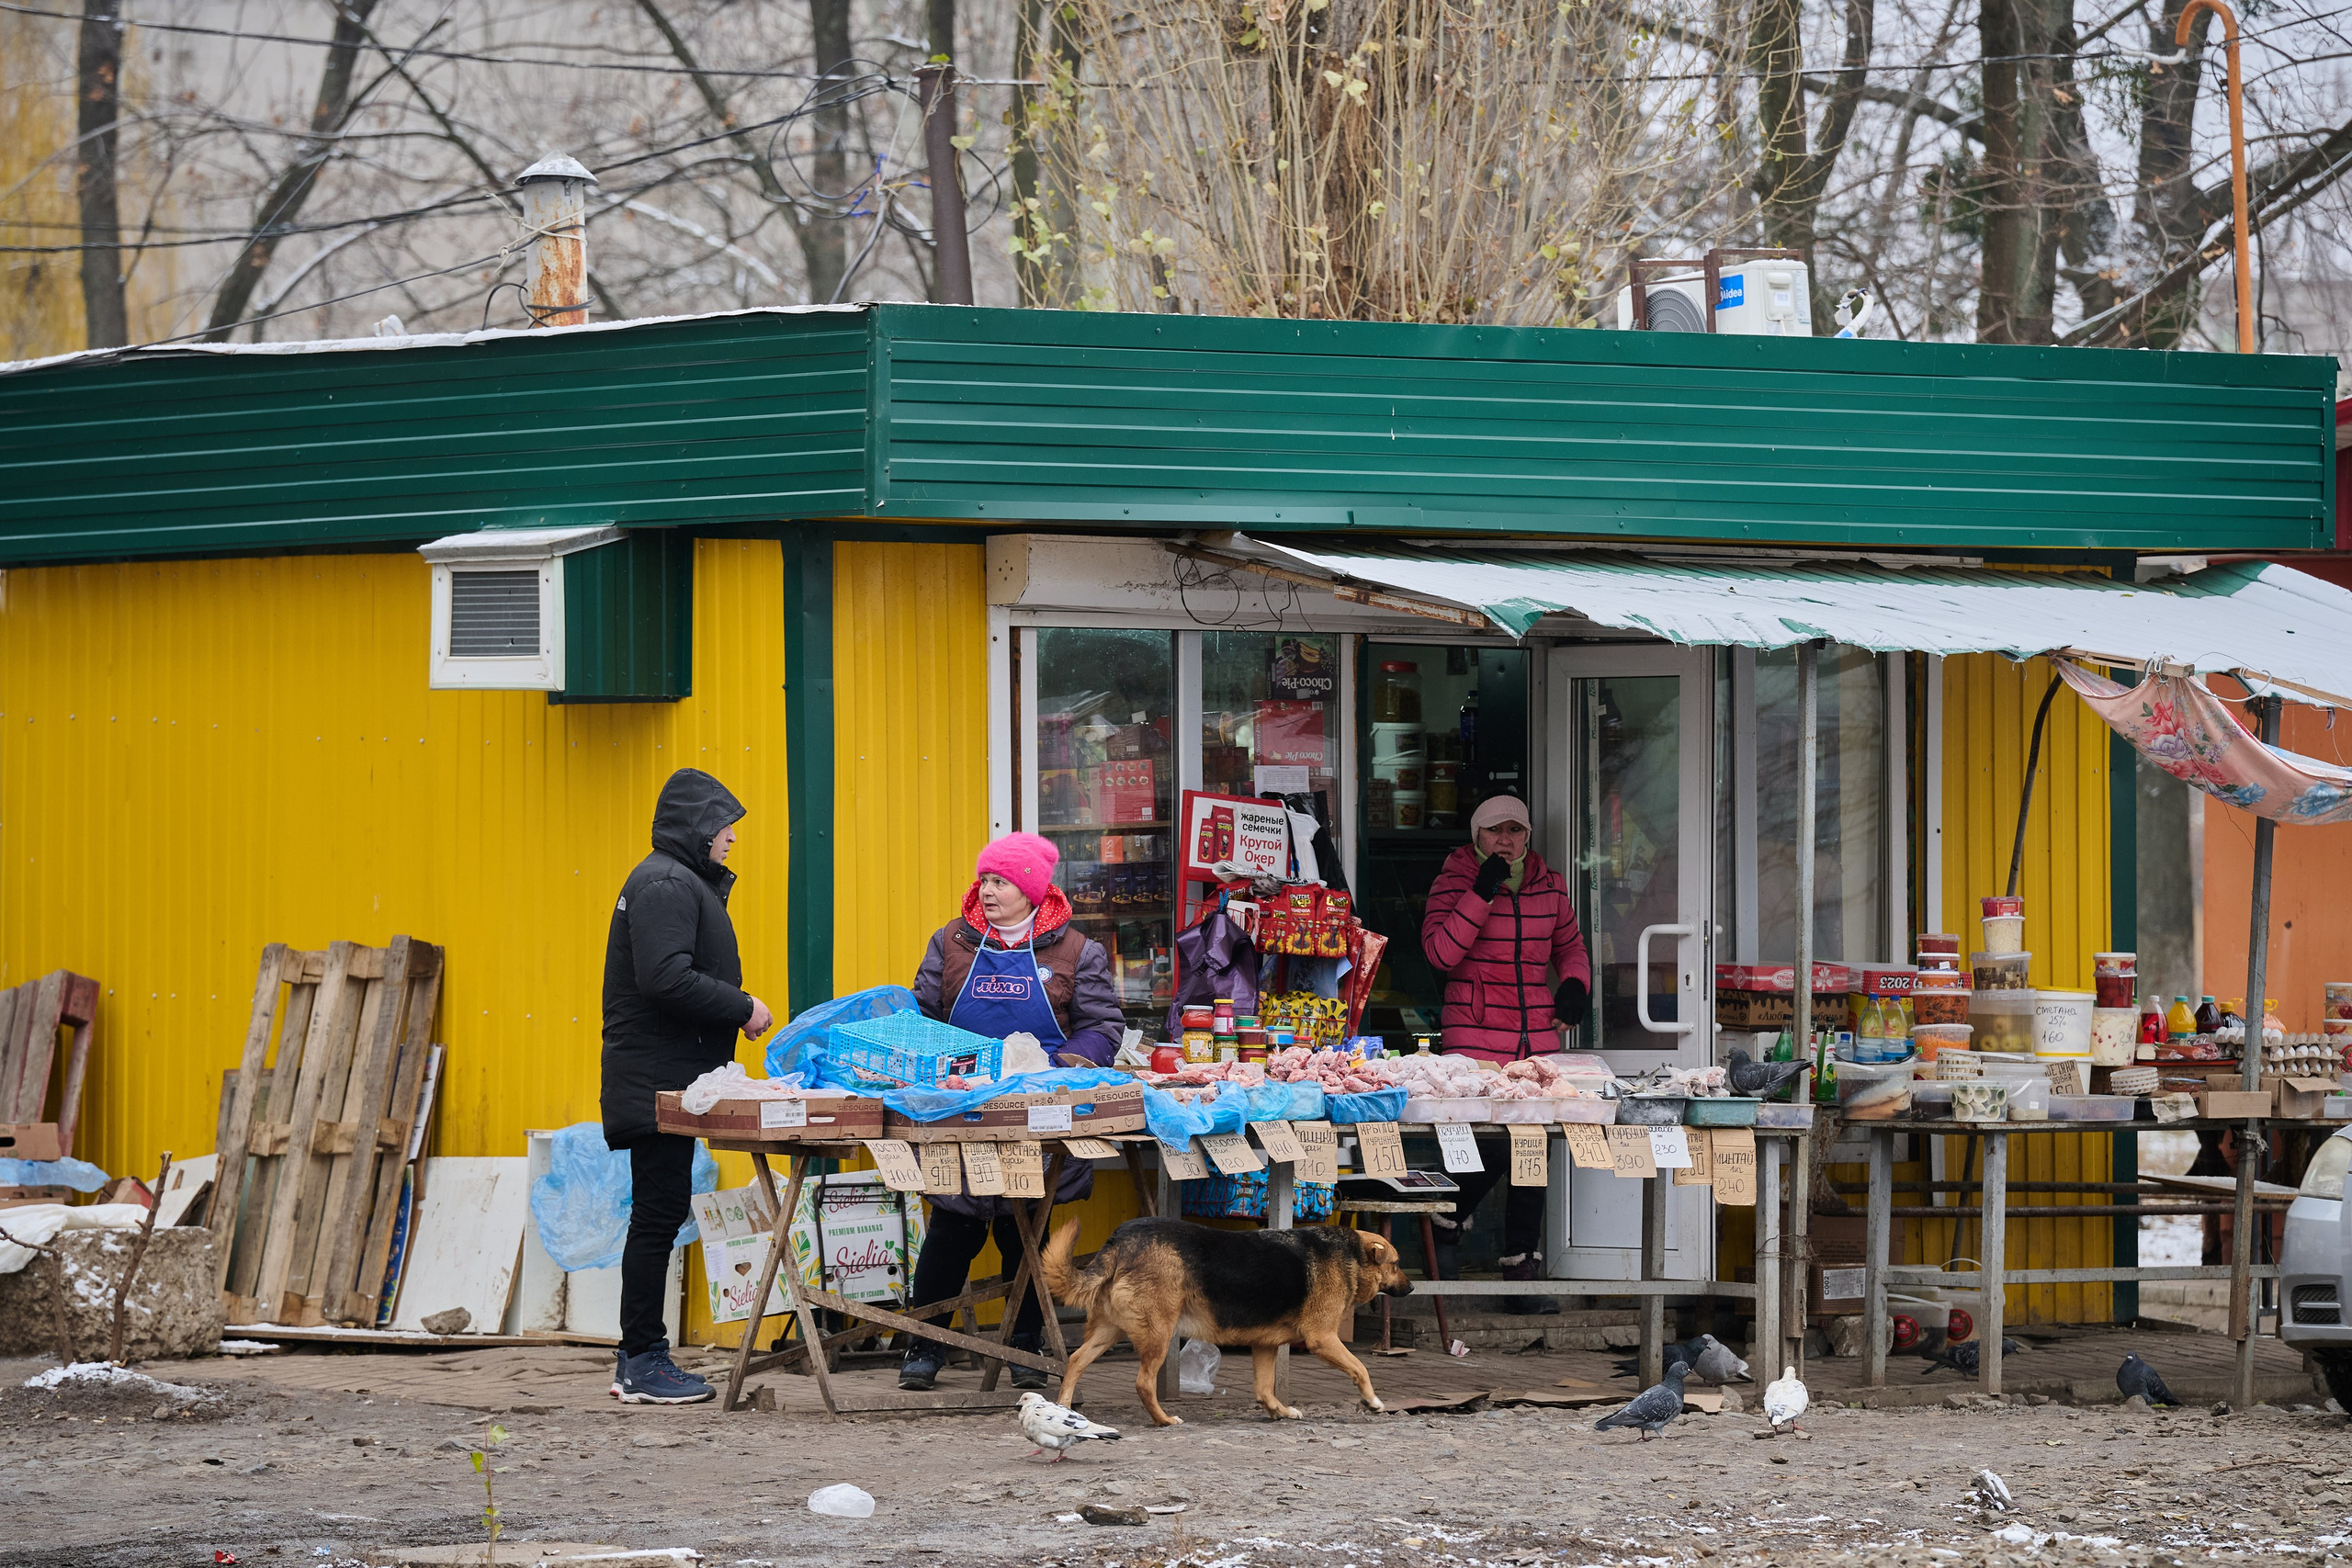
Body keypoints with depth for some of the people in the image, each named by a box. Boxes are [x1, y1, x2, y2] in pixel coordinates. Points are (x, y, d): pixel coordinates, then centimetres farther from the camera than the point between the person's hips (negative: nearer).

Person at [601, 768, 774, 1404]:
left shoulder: (685, 883, 21)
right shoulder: (666, 886, -14)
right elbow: (666, 978, -26)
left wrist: (733, 1009, 10)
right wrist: (744, 1009, -18)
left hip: (666, 1081, 11)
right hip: (657, 1081, -11)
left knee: (660, 1211, 13)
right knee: (659, 1213, -8)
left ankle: (638, 1357, 18)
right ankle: (643, 1362, -5)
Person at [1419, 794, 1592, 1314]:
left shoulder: (1547, 885, 12)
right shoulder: (1454, 881, -1)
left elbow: (1570, 945, 26)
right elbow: (1440, 952, -14)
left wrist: (1575, 986, 6)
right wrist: (1481, 895, -18)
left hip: (1539, 1035, 5)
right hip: (1475, 1034, -5)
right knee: (1493, 1149, -14)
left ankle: (1523, 1275, 5)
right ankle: (1448, 1223, 16)